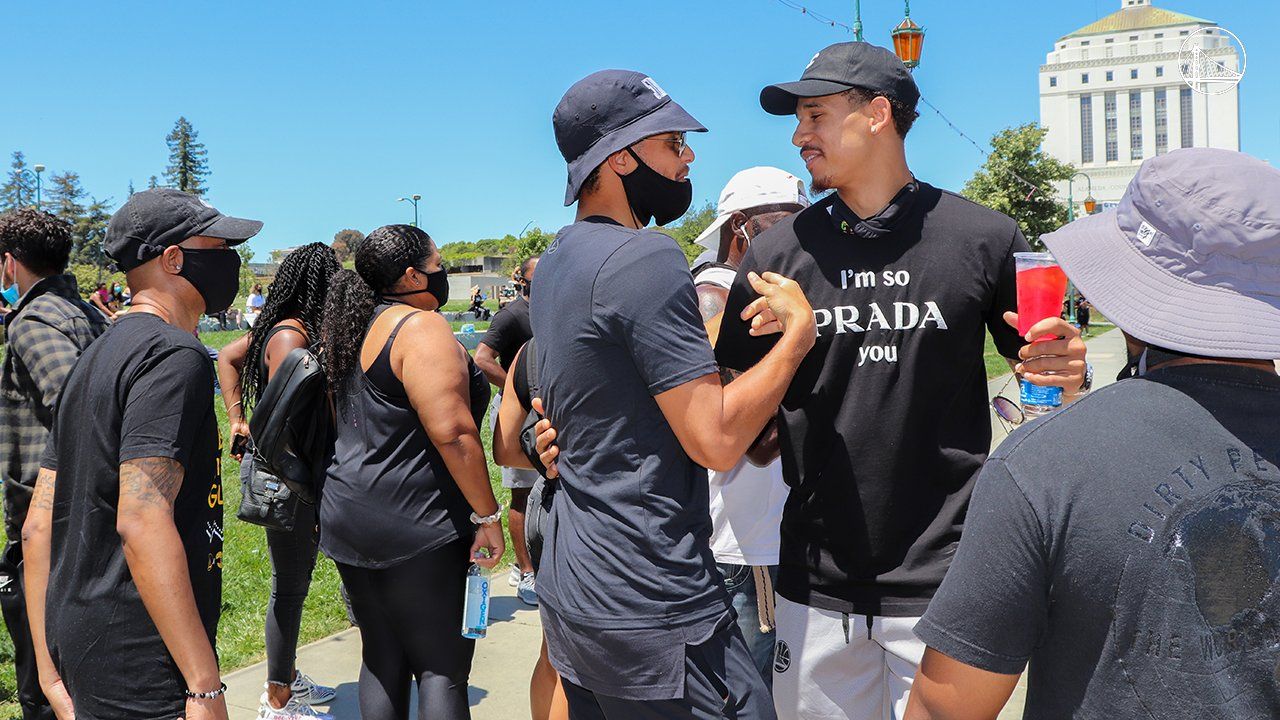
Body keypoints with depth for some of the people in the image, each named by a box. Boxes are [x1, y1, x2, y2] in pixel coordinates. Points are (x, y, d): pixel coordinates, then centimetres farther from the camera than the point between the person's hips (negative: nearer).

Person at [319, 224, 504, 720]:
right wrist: (487, 515, -17)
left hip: (350, 521, 9)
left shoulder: (353, 328, 13)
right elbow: (452, 432, -23)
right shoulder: (420, 327, -15)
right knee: (443, 669, 0)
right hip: (418, 529, -9)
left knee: (382, 657, 17)